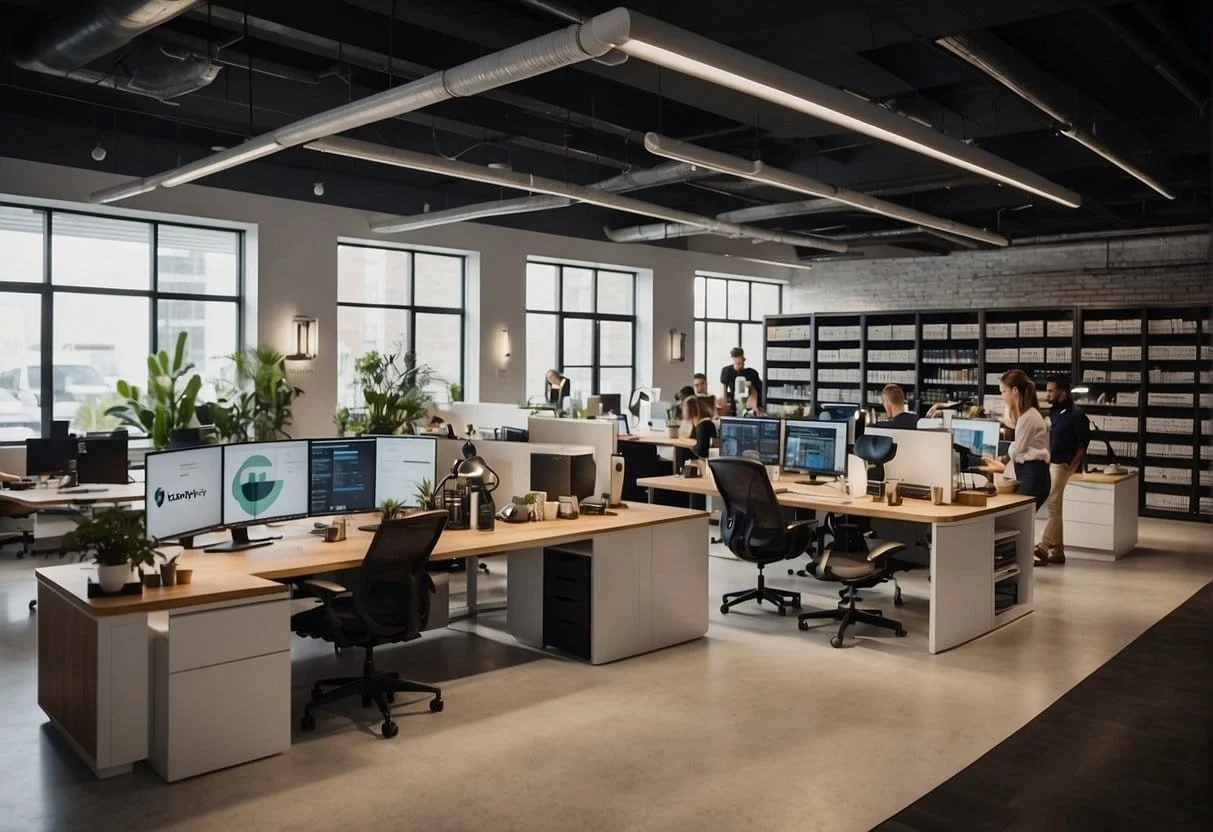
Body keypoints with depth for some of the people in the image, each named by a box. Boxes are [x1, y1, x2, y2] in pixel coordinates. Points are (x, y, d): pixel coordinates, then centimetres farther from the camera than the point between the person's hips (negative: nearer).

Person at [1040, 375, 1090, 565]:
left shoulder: (1075, 415, -11)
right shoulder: (1053, 411, 11)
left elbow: (1084, 442, -8)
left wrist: (1072, 464, -11)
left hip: (1061, 464, -8)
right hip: (1049, 463, 8)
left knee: (1052, 506, -8)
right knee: (1054, 507, 10)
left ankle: (1043, 548, -6)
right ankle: (1057, 551, 15)